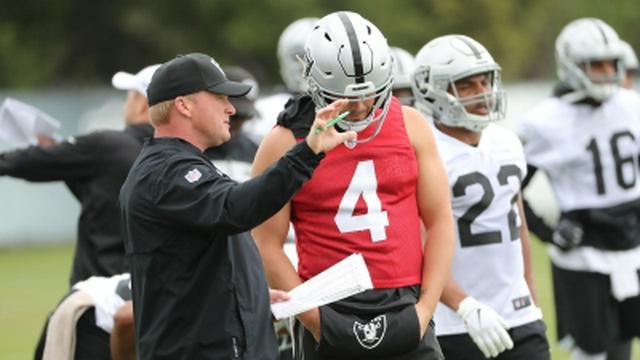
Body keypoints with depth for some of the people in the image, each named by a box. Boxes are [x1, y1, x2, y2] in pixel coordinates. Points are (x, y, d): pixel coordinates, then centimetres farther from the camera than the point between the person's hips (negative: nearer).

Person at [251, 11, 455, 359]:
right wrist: (316, 320, -9)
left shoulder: (410, 127, 6)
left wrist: (425, 307, -2)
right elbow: (267, 246, -2)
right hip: (332, 317, -2)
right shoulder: (285, 144, -2)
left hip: (403, 311, 2)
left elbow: (439, 221, 8)